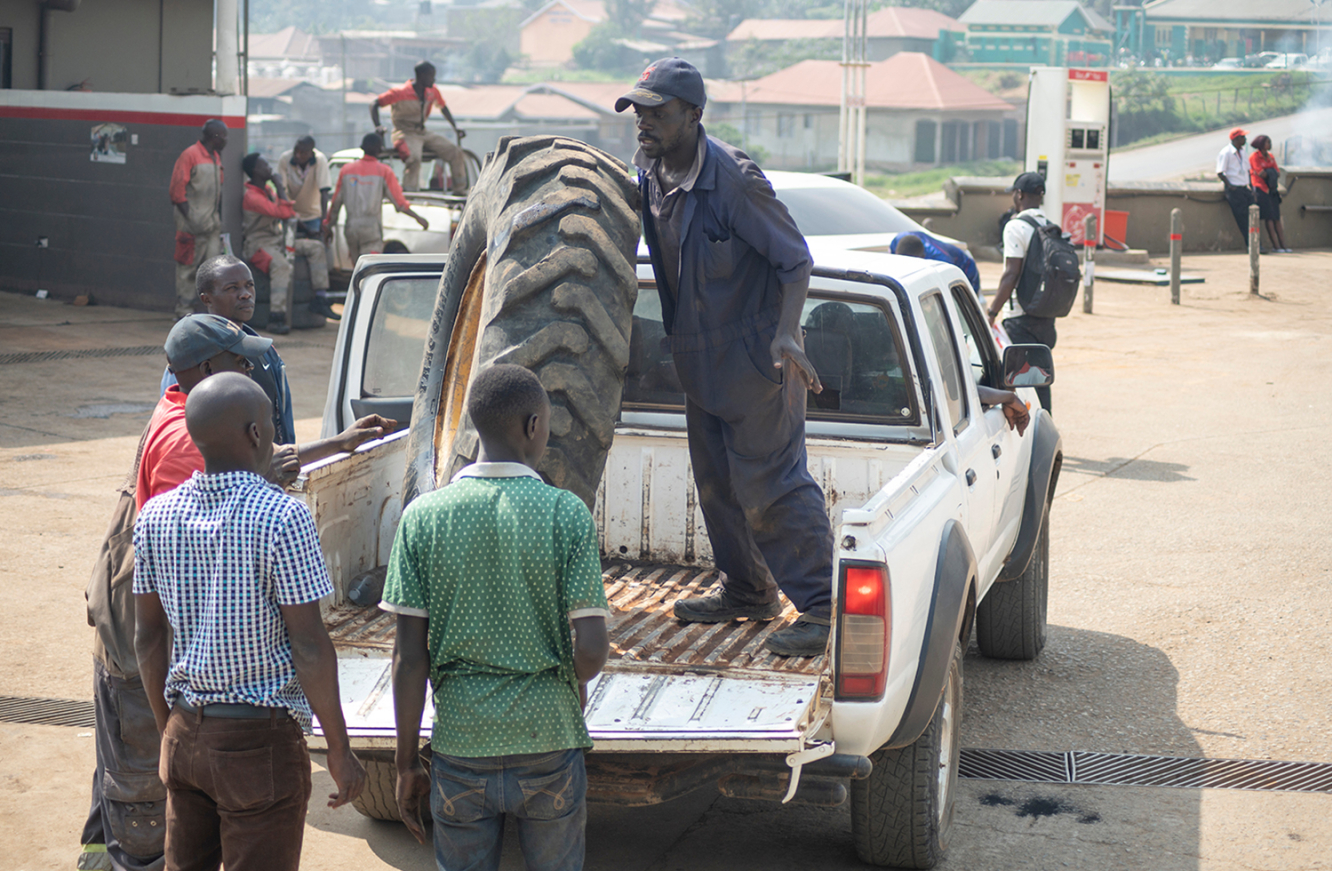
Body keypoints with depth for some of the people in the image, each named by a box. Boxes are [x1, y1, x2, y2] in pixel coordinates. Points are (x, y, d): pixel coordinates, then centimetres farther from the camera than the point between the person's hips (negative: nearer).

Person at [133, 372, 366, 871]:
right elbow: (308, 645, -17)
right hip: (262, 738, -6)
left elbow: (148, 637, 7)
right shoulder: (283, 518, -17)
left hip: (185, 734, 6)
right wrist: (339, 751, -8)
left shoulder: (156, 516, 1)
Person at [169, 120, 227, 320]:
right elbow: (177, 190, -11)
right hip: (192, 225, -7)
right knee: (188, 268, -2)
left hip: (212, 224, 7)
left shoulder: (216, 157, 15)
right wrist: (191, 218, -15)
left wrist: (219, 218, 12)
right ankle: (184, 311, 3)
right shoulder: (190, 155, -9)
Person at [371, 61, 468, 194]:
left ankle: (460, 191, 3)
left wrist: (455, 127, 16)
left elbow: (443, 108, 23)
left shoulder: (433, 91, 2)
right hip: (405, 134, -6)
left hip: (423, 133, 7)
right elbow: (374, 105, -12)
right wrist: (378, 127, -25)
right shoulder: (401, 92, -16)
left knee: (455, 152, -8)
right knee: (414, 158, -38)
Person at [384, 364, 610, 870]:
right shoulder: (567, 515, -9)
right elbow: (591, 649, -12)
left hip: (461, 748, 1)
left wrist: (406, 763, 3)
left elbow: (409, 656, -5)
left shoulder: (423, 517, -5)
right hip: (549, 743, -1)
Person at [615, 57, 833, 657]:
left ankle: (821, 608, -2)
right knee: (716, 482, 16)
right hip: (700, 359, 8)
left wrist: (785, 334, -30)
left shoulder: (733, 179, -22)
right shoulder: (646, 172, 2)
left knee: (770, 483, -8)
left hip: (755, 357, -8)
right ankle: (746, 592, 32)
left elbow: (795, 260, -18)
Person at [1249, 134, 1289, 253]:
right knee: (1269, 218, -9)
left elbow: (1278, 173, 9)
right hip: (1261, 190, -7)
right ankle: (1276, 246, -10)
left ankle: (1283, 245, -1)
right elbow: (1260, 173, -12)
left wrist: (1268, 173, -9)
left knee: (1277, 218, 2)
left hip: (1272, 190, 7)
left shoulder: (1271, 156, 15)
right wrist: (1271, 173, 4)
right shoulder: (1254, 156, -6)